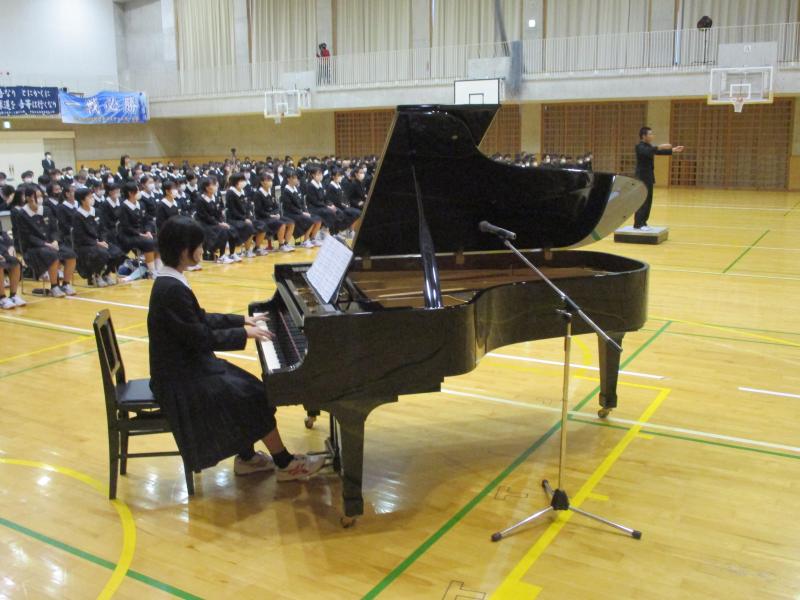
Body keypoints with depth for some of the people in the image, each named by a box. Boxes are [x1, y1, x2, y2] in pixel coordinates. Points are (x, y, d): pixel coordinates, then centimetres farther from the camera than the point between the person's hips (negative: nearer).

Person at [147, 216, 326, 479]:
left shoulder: (171, 282, 5)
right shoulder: (172, 290, -26)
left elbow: (201, 319, 16)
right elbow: (202, 338, -24)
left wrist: (243, 320, 18)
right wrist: (244, 334, -14)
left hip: (187, 364, 10)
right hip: (181, 378, -10)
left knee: (250, 388, 9)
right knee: (254, 397, -10)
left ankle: (246, 458, 18)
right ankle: (286, 465, 3)